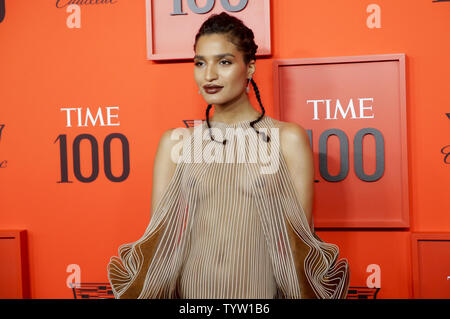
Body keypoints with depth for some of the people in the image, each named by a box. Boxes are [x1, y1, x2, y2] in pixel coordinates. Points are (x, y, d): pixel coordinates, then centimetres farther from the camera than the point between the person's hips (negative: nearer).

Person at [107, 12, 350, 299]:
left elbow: (300, 236, -3)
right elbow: (160, 233, 1)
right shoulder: (175, 142, 1)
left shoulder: (288, 139, -5)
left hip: (261, 289, -1)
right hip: (192, 290, 2)